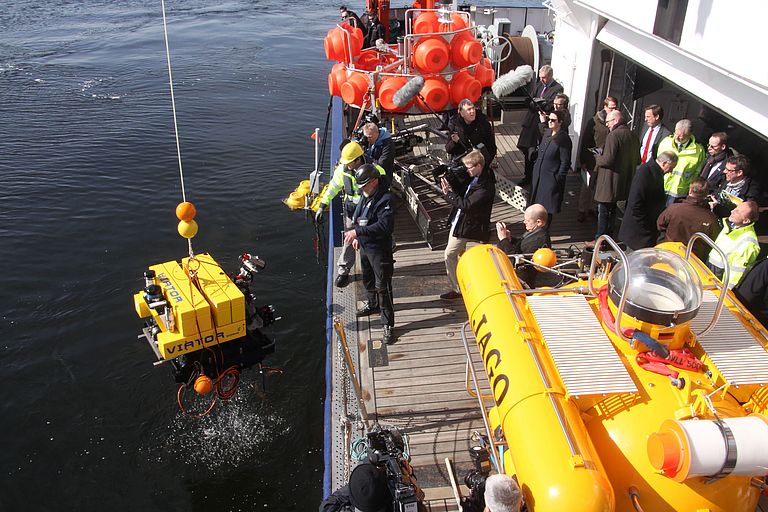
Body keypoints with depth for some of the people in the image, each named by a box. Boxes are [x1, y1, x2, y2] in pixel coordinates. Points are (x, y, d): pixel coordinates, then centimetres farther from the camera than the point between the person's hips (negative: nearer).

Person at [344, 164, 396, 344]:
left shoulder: (385, 199, -24)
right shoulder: (366, 196, 5)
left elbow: (385, 226, -34)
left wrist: (358, 231, -36)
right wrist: (356, 236, 12)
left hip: (379, 250, -9)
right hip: (365, 247, 9)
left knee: (383, 287, -5)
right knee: (368, 280, 27)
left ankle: (388, 325, 3)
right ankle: (373, 304, 52)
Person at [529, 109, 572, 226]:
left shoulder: (564, 139, -15)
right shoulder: (547, 135, 9)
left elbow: (565, 162, -15)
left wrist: (559, 178, -16)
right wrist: (535, 167, 14)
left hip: (551, 178, -8)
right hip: (538, 176, 8)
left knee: (547, 208, 2)